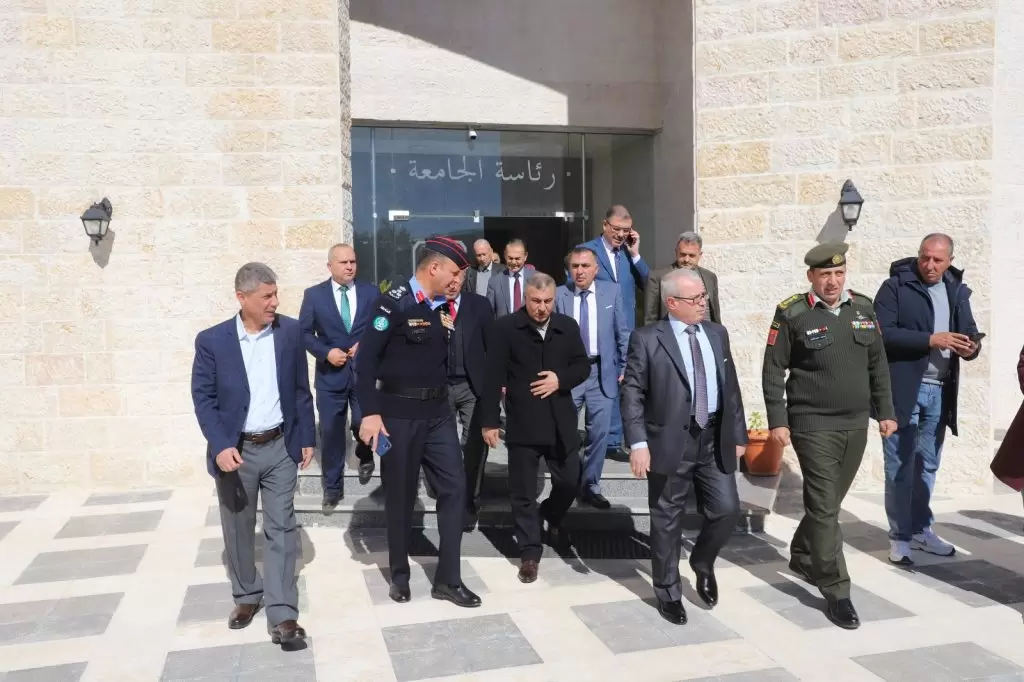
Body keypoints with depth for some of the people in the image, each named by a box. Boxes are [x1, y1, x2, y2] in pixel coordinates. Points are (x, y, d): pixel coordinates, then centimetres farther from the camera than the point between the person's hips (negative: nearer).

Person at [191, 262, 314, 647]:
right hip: (235, 450, -1)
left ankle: (282, 615, 4)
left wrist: (307, 437, 4)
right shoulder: (212, 340, -7)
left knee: (281, 528, 0)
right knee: (238, 529, 13)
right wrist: (220, 446, -18)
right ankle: (247, 596, 34)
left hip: (281, 446, 1)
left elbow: (301, 389, 5)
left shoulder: (290, 332, -1)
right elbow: (203, 398, -7)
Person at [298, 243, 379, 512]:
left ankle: (365, 457, 38)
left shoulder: (371, 292, 2)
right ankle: (332, 488, 18)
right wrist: (326, 352, -14)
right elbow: (304, 332, 0)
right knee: (331, 432, 4)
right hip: (330, 373, 0)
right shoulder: (314, 294, 0)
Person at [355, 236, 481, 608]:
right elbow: (366, 359, -17)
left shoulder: (444, 306, 7)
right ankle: (400, 574, 27)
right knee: (400, 496, 7)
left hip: (437, 412, 6)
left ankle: (448, 579, 13)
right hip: (398, 414, -6)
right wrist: (370, 413, -20)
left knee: (454, 487, 2)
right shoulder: (394, 303, -12)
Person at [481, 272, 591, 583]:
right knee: (524, 492, 4)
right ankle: (530, 552, 18)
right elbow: (494, 377, -7)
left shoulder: (568, 326, 6)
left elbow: (583, 366, 9)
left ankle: (552, 519, 43)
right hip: (522, 423, -3)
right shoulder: (505, 328, -5)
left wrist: (560, 379, -12)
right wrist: (489, 421, -11)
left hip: (561, 422, 3)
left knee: (570, 482, 11)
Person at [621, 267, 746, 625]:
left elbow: (730, 387, 13)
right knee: (667, 522, 7)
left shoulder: (717, 334, 10)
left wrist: (738, 433, 11)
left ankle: (703, 561, 33)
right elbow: (632, 393, -10)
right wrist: (638, 442, -17)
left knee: (727, 509, 2)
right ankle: (668, 592, 25)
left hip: (715, 441, 5)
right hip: (670, 443, -4)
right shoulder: (647, 339, -7)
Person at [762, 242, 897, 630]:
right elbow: (773, 371, -7)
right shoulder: (792, 314, -9)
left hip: (856, 425, 5)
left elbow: (878, 364, 13)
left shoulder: (863, 307, 6)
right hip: (814, 427, -5)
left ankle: (802, 558, 39)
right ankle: (836, 591, 5)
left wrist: (885, 411, 10)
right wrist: (777, 420, -11)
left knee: (829, 502, 17)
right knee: (824, 507, -3)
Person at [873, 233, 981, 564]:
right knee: (900, 466, 2)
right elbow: (882, 333, -15)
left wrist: (971, 346, -10)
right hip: (903, 389, -5)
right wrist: (930, 340, -22)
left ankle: (921, 529, 27)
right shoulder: (895, 287, -6)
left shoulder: (957, 291, 11)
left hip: (939, 391, 5)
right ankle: (900, 536, 11)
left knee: (927, 465, 14)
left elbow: (969, 332, 14)